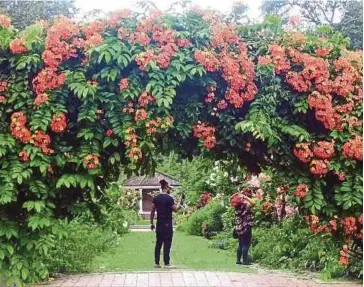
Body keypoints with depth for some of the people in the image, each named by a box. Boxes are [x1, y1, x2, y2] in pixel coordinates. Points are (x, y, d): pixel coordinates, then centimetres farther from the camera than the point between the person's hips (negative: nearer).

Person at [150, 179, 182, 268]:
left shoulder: (156, 198, 5)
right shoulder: (169, 198, -12)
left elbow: (152, 211, 7)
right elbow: (175, 209, -9)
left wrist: (152, 223, 14)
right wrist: (179, 201, 5)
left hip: (159, 224, 6)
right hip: (167, 224, -5)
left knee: (158, 243, 10)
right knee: (167, 244, 0)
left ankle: (157, 263, 12)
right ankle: (166, 263, 2)